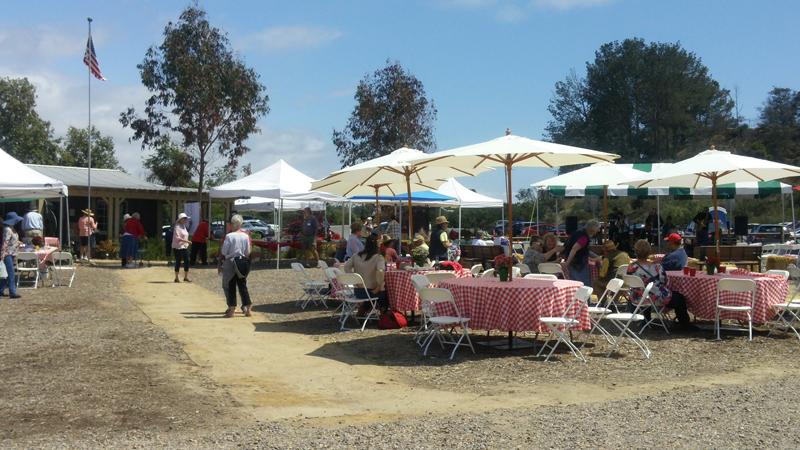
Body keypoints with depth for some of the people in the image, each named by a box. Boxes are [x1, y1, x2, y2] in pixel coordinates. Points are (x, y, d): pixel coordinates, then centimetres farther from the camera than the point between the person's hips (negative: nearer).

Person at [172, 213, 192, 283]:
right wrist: (186, 241, -23)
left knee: (187, 261, 5)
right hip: (178, 247, -8)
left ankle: (186, 277, 14)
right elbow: (177, 238, -20)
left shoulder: (184, 226, 16)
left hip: (185, 247, 8)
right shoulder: (177, 227, -12)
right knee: (178, 262, -3)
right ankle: (176, 278, 5)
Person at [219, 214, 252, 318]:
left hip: (230, 263, -4)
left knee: (230, 286, 5)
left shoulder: (229, 236, -12)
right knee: (242, 285, 10)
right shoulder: (246, 236, -1)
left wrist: (220, 264, 5)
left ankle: (231, 309, 6)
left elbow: (223, 252, -9)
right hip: (243, 262, 4)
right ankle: (247, 309, 10)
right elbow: (248, 252, 4)